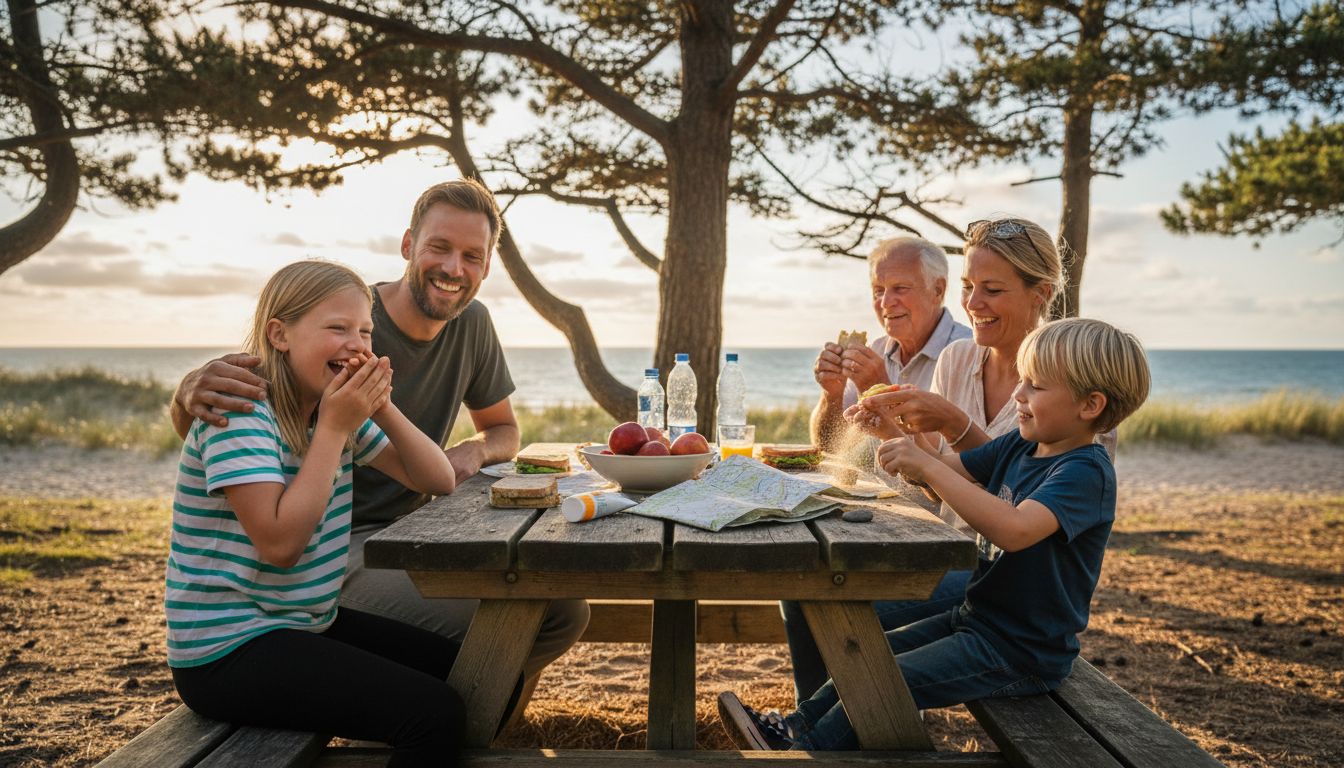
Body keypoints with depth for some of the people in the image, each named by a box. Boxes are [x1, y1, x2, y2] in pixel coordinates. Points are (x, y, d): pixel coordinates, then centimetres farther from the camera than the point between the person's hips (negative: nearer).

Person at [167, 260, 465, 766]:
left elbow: (438, 481, 4)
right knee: (434, 713, -22)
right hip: (228, 650, -8)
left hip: (308, 624, 8)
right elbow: (280, 544, -25)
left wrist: (382, 407, -11)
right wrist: (333, 428, -22)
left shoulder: (339, 409, 6)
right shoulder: (241, 412, -17)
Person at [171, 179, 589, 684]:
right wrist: (193, 392, -41)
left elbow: (503, 429, 17)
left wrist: (474, 450, -9)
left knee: (565, 613, -6)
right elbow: (190, 430, -15)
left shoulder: (471, 324, 2)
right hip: (335, 543, -6)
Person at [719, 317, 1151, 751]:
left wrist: (927, 466, -41)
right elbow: (950, 470, 7)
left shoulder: (1086, 471, -23)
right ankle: (794, 728, 18)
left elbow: (1015, 529, -40)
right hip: (977, 617, 9)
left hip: (1020, 652, -9)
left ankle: (802, 749, 0)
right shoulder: (1019, 446, 5)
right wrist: (903, 432, -14)